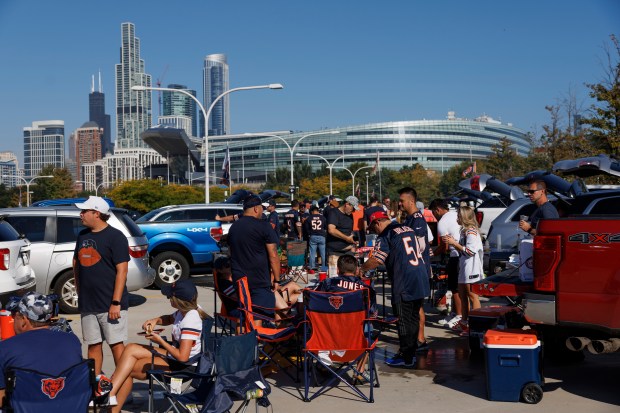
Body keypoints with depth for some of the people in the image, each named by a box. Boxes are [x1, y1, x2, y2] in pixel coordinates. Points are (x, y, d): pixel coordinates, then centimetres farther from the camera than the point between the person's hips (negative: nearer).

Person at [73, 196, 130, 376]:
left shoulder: (115, 236, -9)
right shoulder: (83, 236, 13)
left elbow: (122, 270, -13)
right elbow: (76, 264, 22)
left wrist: (116, 303, -18)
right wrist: (80, 293, 13)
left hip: (110, 304, -6)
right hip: (87, 305, 7)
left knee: (116, 344, -2)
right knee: (93, 345, 12)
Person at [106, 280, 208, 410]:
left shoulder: (191, 320, -26)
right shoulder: (184, 311, 0)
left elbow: (182, 356, -29)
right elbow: (169, 318, 24)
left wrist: (160, 341, -17)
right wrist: (155, 320, 1)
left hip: (183, 366, -9)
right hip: (172, 353, 9)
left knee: (128, 370, -9)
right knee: (130, 349, -3)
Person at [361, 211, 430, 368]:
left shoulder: (386, 236, -9)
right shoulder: (408, 229, 15)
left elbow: (375, 261, -15)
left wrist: (360, 269, 1)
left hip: (404, 285, -8)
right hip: (421, 281, 8)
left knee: (404, 321, 1)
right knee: (414, 318, 17)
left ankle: (406, 358, 7)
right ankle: (412, 352, 27)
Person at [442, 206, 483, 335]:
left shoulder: (472, 232, -14)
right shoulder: (465, 231, 17)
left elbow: (470, 251, -21)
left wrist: (454, 243, -16)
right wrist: (452, 242, 7)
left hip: (471, 270, -10)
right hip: (464, 269, 10)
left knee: (472, 296, -6)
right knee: (462, 295, 15)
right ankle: (464, 322, 24)